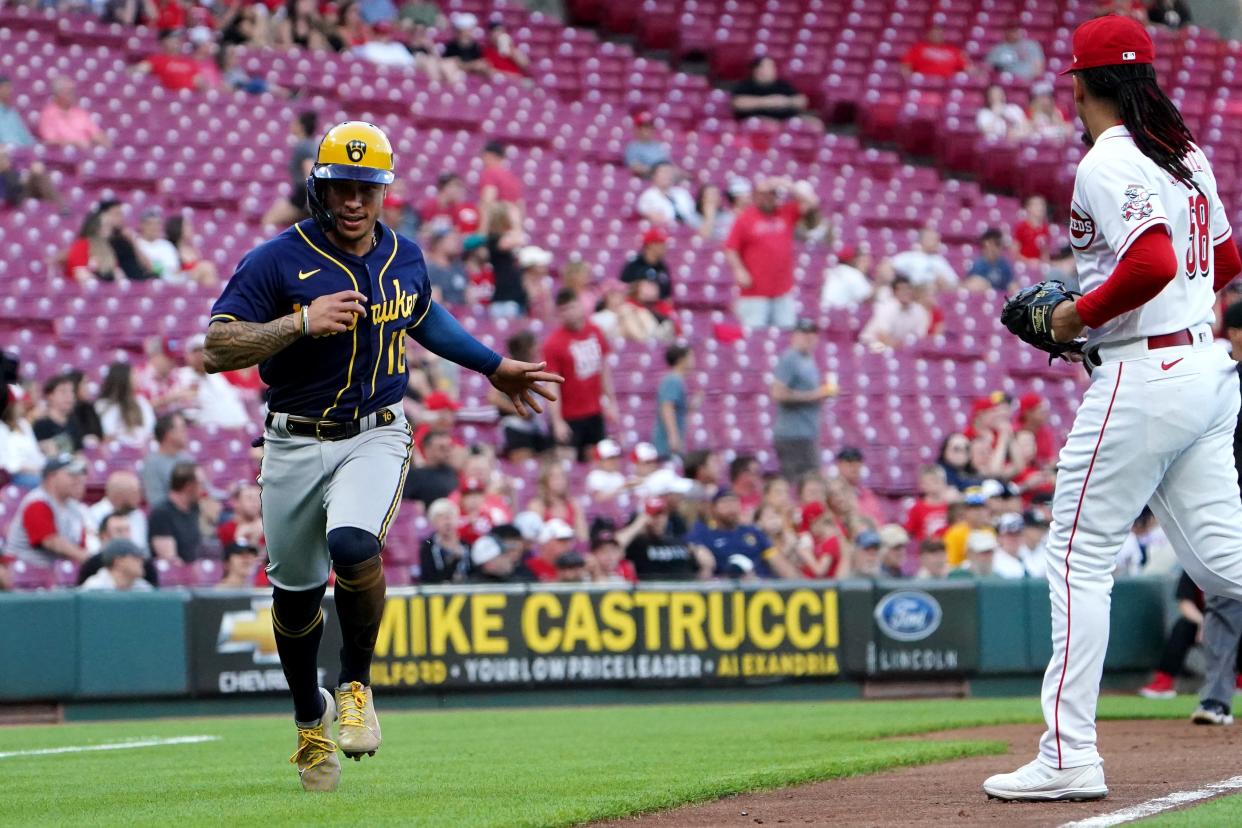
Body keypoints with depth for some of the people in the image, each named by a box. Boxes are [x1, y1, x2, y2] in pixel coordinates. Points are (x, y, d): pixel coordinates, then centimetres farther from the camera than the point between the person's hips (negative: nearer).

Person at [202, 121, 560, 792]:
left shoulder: (404, 258, 5)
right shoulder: (278, 260, -9)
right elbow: (216, 348, -16)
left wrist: (495, 367, 30)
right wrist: (302, 322, -26)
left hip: (376, 438, 1)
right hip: (296, 444, 0)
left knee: (353, 544, -28)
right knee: (296, 592, 8)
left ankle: (356, 685, -6)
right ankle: (309, 718, 34)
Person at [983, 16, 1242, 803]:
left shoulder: (1107, 165, -13)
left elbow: (1152, 265, -27)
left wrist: (1080, 314, -13)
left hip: (1144, 376, -9)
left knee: (1080, 555, -1)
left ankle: (1070, 756, -1)